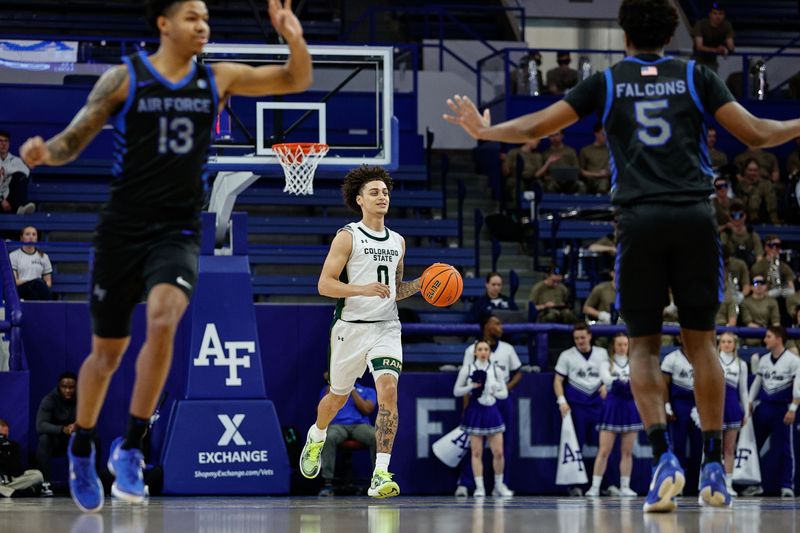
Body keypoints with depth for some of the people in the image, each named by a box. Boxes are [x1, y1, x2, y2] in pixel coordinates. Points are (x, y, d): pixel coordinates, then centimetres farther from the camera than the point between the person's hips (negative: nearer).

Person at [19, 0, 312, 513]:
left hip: (179, 233, 1)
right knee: (107, 352, 8)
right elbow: (74, 140, -1)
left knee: (164, 318, -28)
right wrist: (46, 152, -23)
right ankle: (82, 449, 34)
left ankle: (131, 448, -18)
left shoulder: (218, 79, 5)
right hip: (123, 229, -1)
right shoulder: (124, 78, -2)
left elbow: (296, 81, 4)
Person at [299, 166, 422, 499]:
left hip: (386, 328, 3)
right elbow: (324, 285, -11)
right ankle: (316, 437, 50)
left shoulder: (398, 242, 13)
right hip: (351, 327, -3)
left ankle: (381, 475, -22)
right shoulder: (347, 237, -5)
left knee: (388, 391, -19)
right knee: (338, 396, 15)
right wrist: (363, 289, -25)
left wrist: (420, 285, 5)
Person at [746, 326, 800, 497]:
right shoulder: (763, 360, 11)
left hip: (782, 409, -6)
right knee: (753, 446, 6)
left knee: (785, 450, -4)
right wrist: (750, 405, 14)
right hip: (763, 407, 6)